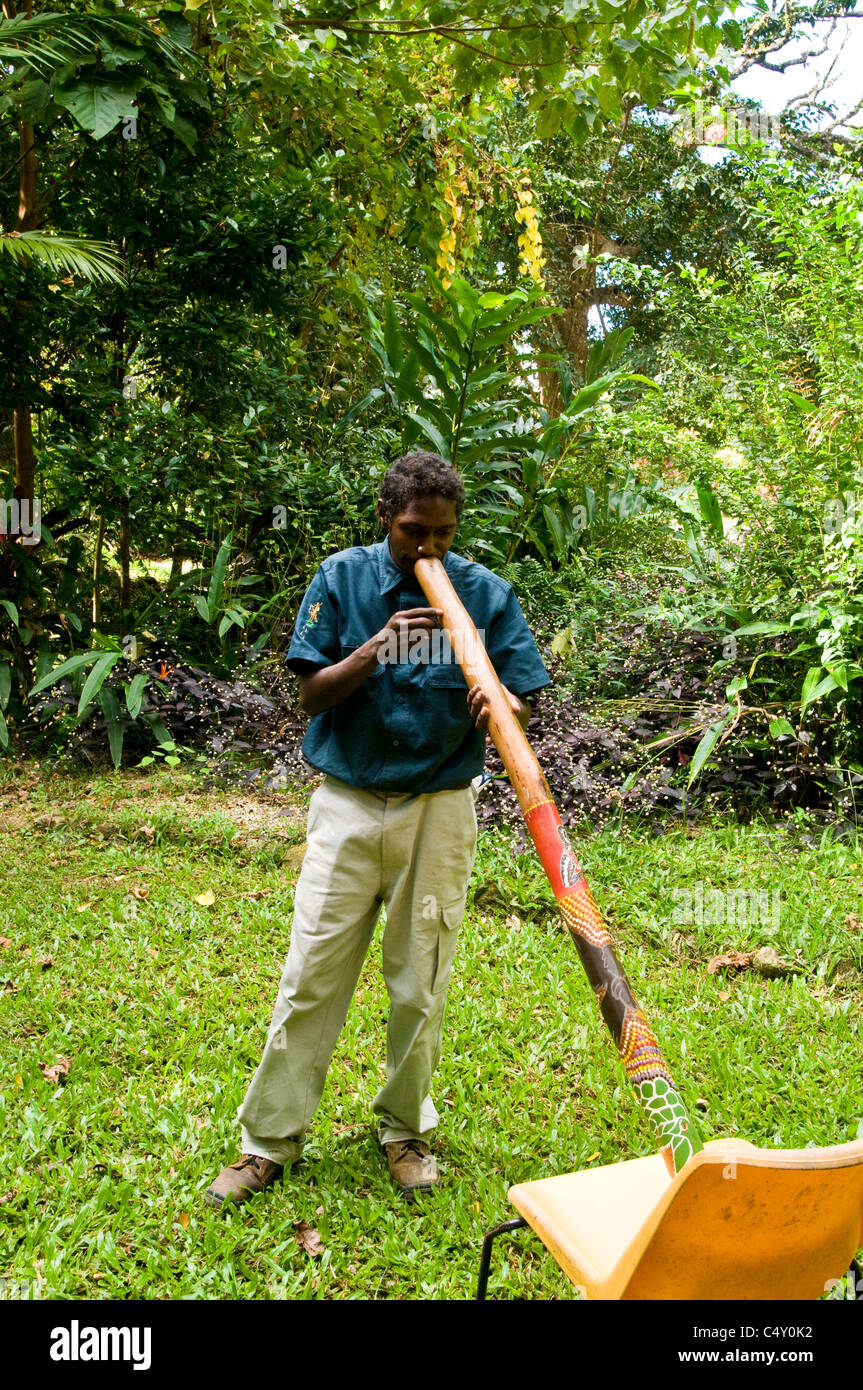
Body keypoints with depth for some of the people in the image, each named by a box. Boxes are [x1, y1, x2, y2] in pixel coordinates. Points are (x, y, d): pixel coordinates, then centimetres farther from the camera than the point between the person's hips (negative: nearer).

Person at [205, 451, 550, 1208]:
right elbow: (312, 694, -5)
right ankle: (270, 1139, 19)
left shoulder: (487, 593, -3)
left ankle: (406, 1129, 30)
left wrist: (499, 708, -30)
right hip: (349, 804, 0)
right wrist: (376, 648, -22)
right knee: (312, 974, 4)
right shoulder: (342, 579, -2)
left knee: (421, 983, 9)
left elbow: (523, 705, -6)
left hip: (439, 810, 0)